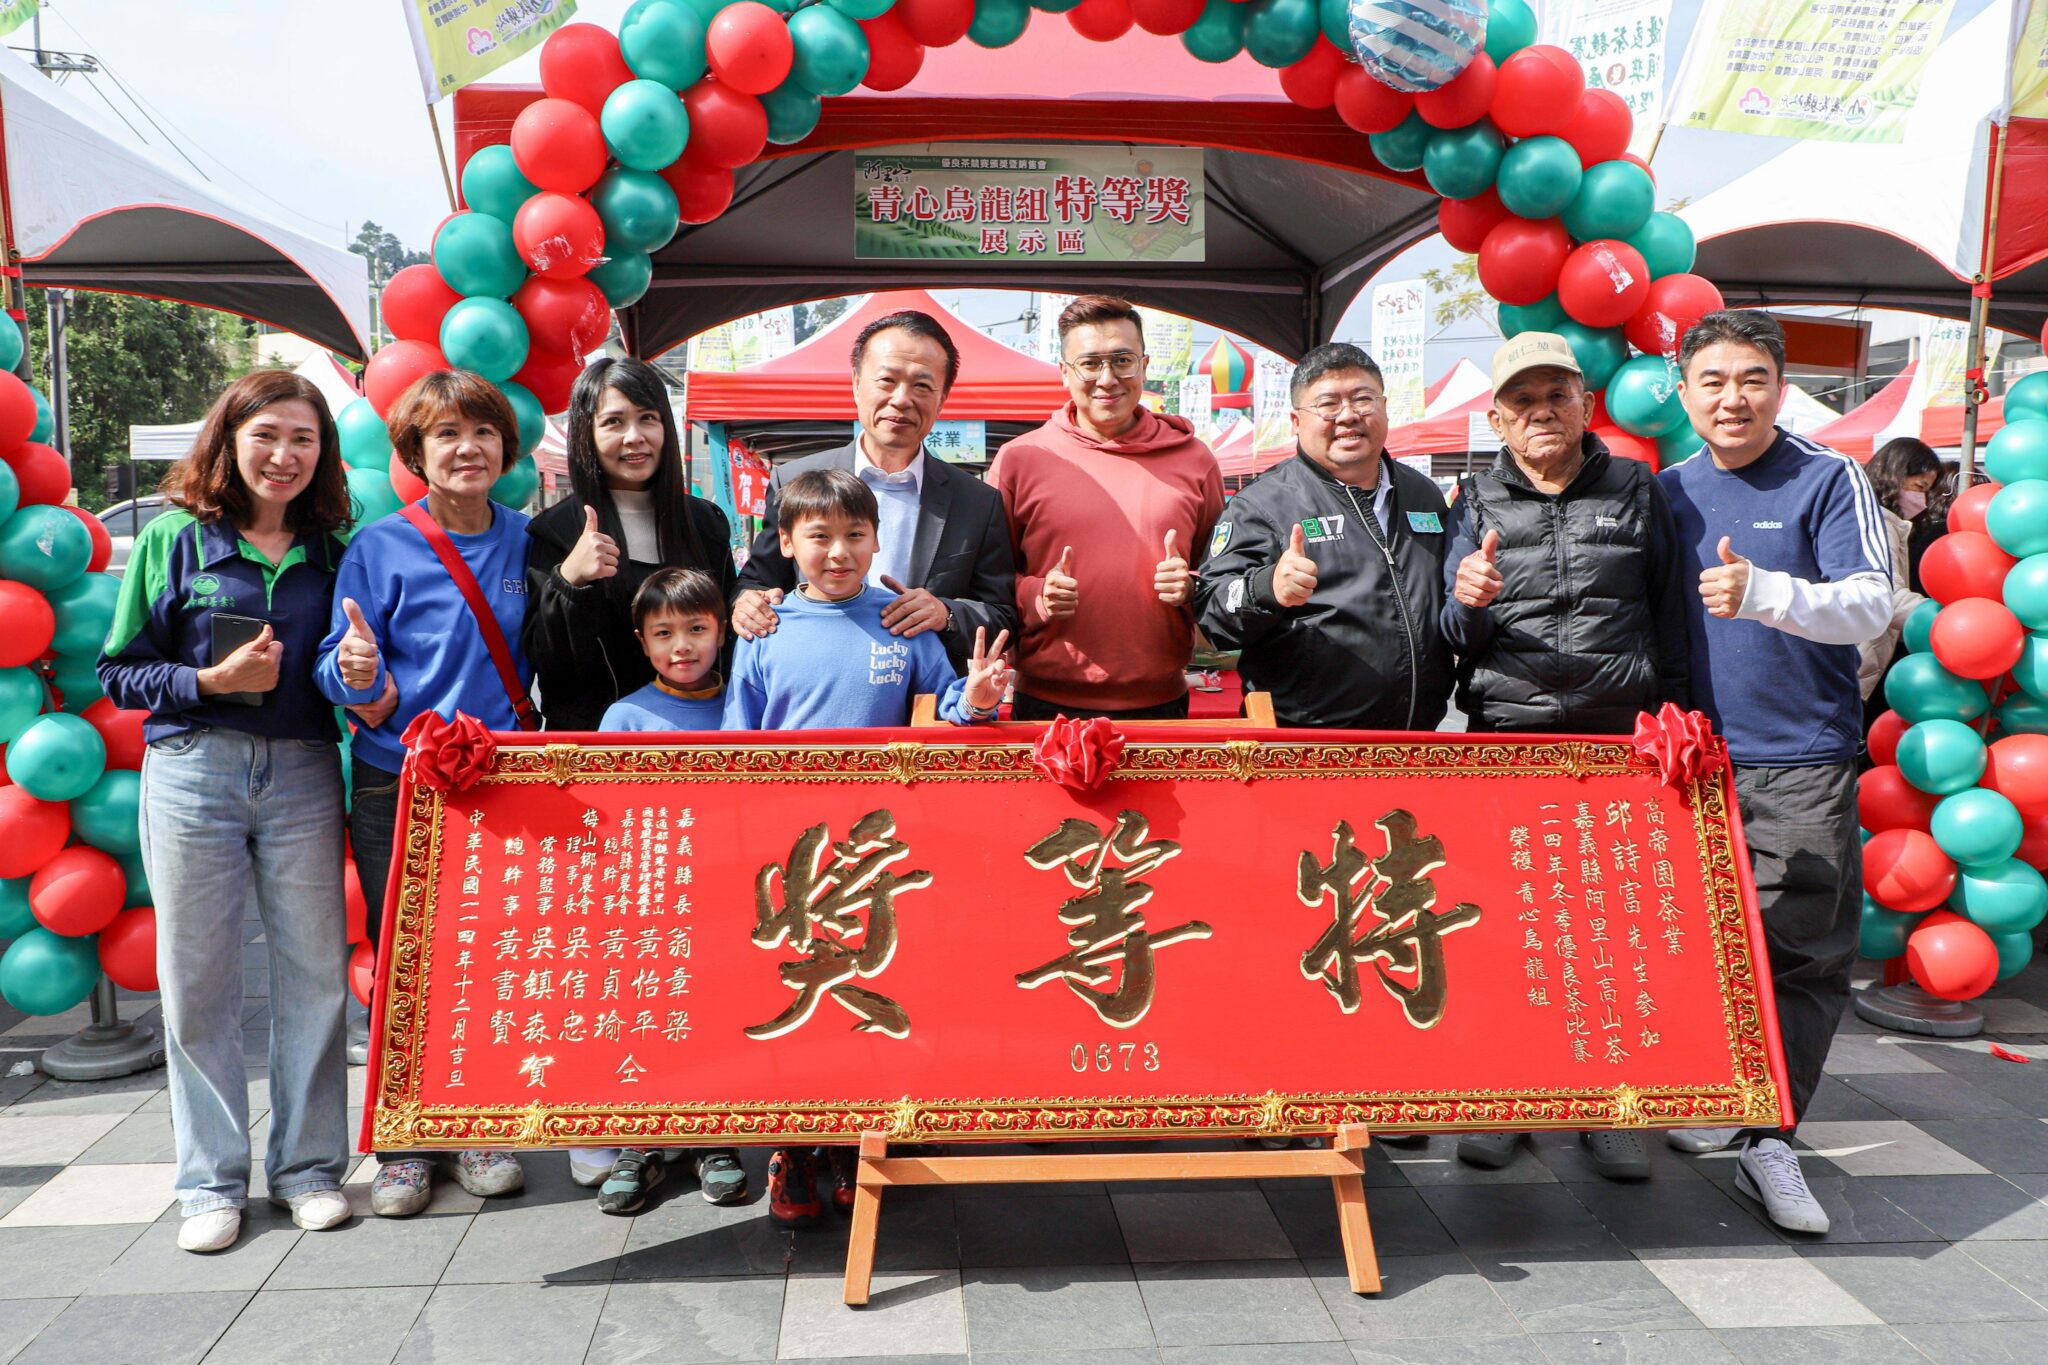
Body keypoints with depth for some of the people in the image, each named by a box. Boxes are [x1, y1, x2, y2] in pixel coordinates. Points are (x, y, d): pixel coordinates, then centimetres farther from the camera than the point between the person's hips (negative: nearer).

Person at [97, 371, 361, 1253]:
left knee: (316, 971, 4)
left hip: (303, 774, 2)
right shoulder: (175, 538, 2)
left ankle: (308, 1166, 19)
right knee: (198, 979, 5)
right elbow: (119, 671, 1)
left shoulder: (333, 549, 7)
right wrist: (213, 681, -13)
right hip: (193, 770, -1)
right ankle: (212, 1181, 19)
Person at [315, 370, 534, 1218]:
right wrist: (357, 676, -25)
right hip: (397, 788, -2)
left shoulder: (524, 540, 6)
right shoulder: (379, 549, -4)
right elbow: (336, 670, -5)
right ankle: (403, 1145, 22)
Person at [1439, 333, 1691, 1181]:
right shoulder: (1477, 501, 7)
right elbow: (1457, 638, 6)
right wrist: (1468, 603, -16)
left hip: (1620, 734, 1)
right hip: (1505, 736, 0)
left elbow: (1669, 618, 13)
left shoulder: (1636, 491, 9)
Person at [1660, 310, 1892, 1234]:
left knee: (1798, 951, -4)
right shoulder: (1669, 491, 9)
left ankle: (1769, 1139, 3)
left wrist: (1763, 593, -31)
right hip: (1695, 754, 3)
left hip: (1800, 760, -3)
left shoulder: (1830, 480, -3)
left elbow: (1872, 605, -13)